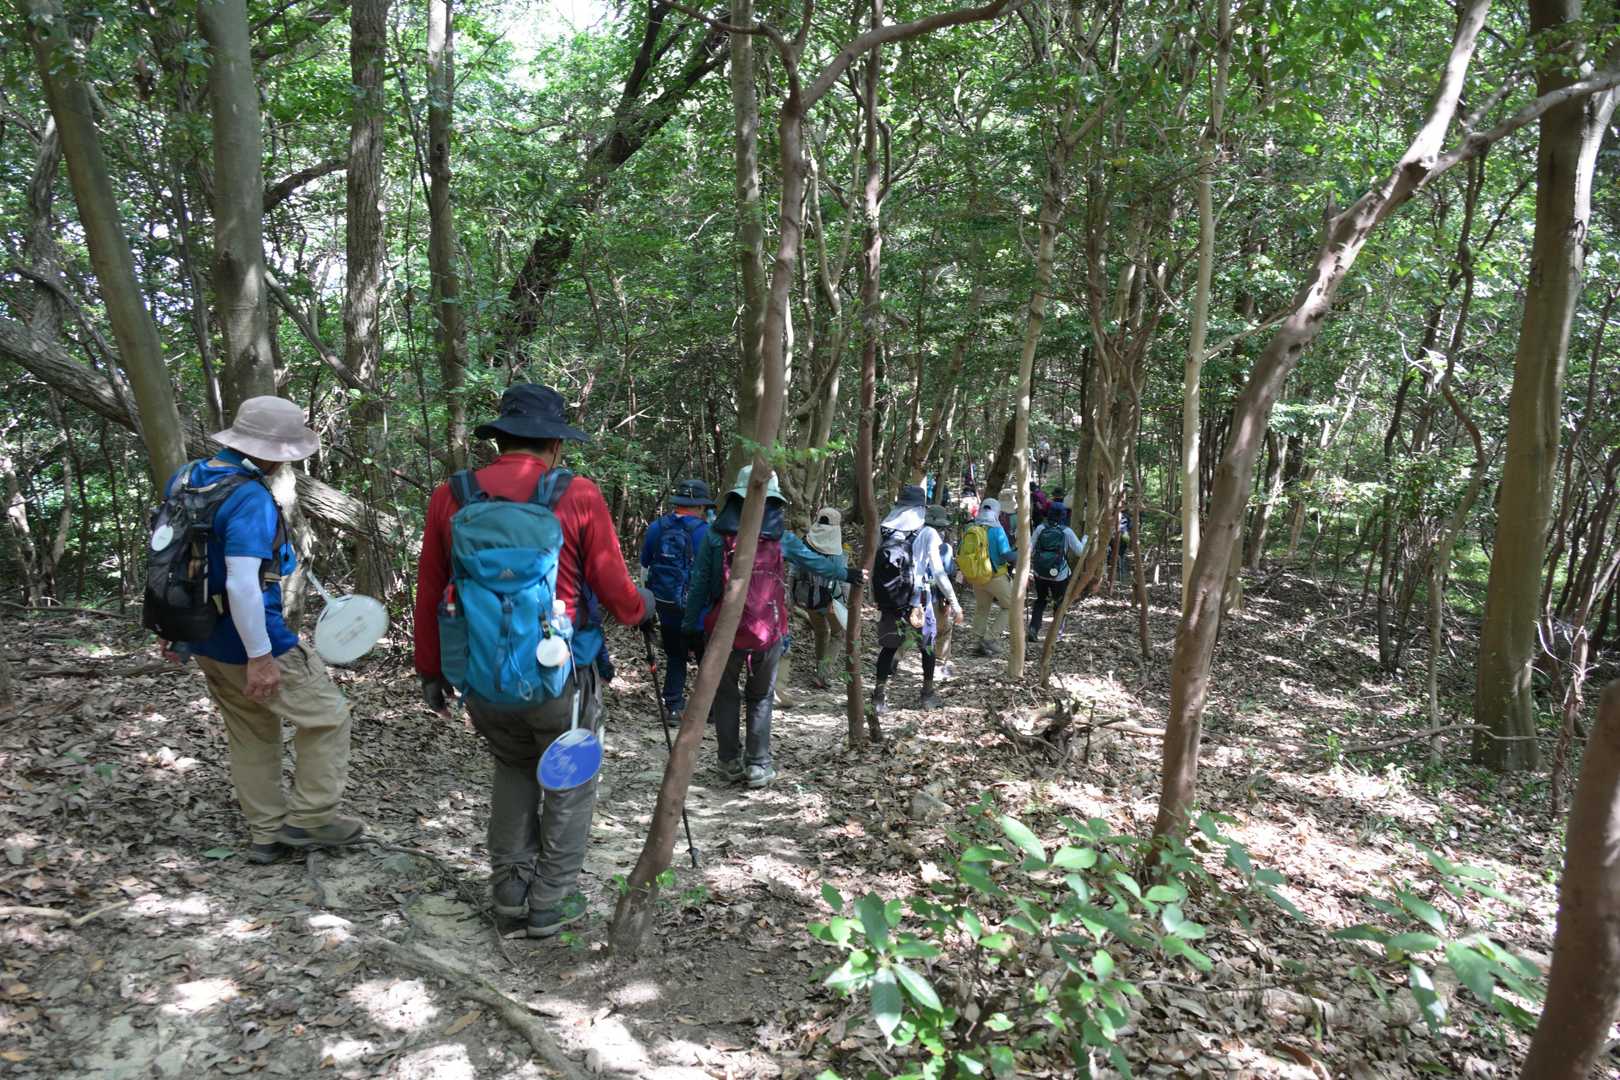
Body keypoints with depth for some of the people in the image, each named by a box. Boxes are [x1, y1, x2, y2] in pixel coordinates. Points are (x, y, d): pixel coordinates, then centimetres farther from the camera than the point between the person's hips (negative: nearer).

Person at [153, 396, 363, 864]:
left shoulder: (187, 477, 4)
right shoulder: (251, 499, -24)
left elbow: (160, 547, 15)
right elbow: (243, 585, -30)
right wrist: (260, 657, -23)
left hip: (204, 638, 9)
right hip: (248, 639, -9)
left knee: (251, 735, 20)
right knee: (327, 716, 8)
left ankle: (266, 833, 29)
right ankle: (310, 817, 14)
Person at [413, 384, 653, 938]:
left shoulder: (450, 498, -1)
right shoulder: (578, 497, -11)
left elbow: (429, 596, 5)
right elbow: (615, 592, -6)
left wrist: (430, 672, 17)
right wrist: (643, 608, 16)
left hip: (480, 680, 4)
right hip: (560, 679, -3)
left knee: (513, 769, 27)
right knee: (569, 782, 17)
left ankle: (510, 886, 29)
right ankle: (551, 903, 22)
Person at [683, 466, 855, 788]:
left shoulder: (716, 535, -2)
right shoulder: (780, 537, 0)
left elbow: (699, 584, 0)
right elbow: (817, 562, 12)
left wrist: (691, 626, 8)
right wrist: (847, 573, 30)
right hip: (768, 631, 0)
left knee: (725, 695, 16)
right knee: (761, 698, 15)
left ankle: (731, 763, 19)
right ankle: (758, 766, 15)